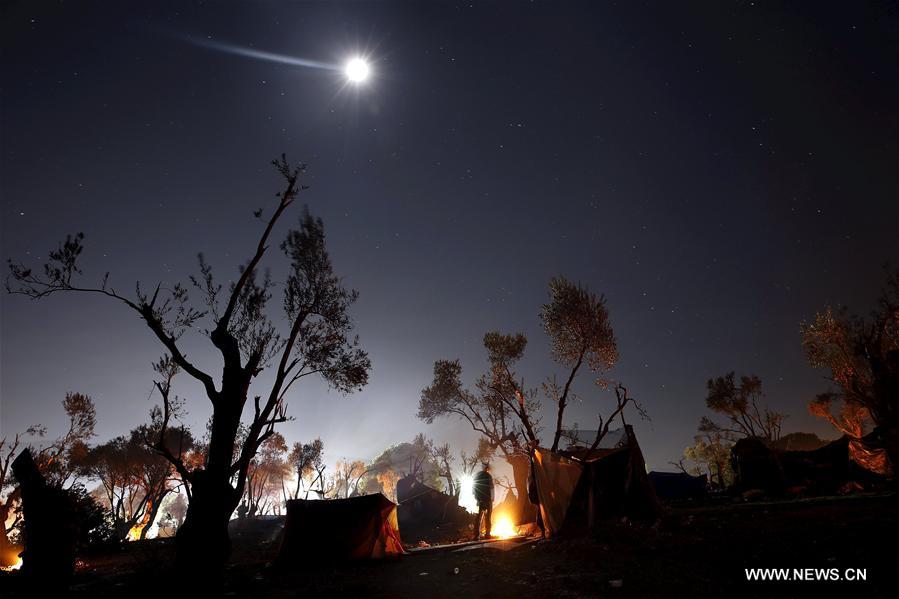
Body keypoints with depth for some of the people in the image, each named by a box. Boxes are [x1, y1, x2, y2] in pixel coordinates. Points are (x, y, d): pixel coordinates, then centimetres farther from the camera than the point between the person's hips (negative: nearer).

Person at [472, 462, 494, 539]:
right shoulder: (488, 476, -10)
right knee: (487, 517, 3)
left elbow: (474, 488, 11)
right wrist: (492, 499, -8)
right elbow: (491, 488, -13)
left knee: (479, 516, 8)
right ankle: (487, 534, 2)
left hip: (479, 499, 5)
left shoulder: (476, 475, 7)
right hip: (487, 499, -5)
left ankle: (476, 534, 4)